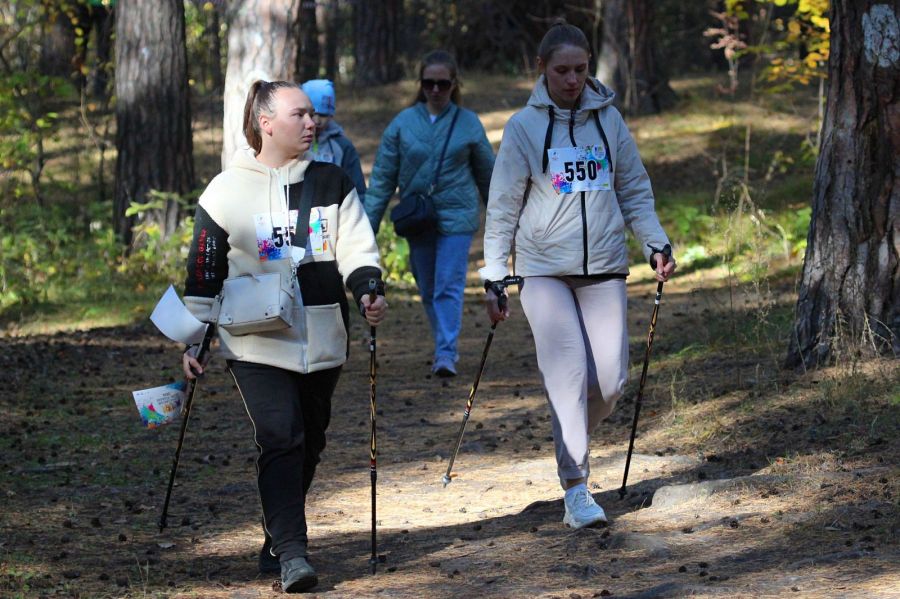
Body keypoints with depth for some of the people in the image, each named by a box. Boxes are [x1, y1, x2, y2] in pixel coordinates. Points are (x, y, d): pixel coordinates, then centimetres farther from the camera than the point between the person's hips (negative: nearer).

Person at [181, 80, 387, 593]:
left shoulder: (332, 183, 9)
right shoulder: (228, 190, 2)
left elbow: (357, 247, 4)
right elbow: (204, 271, 6)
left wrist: (369, 290, -17)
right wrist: (195, 340, 4)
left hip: (322, 340, 4)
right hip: (257, 343, -4)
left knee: (309, 443, 10)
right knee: (280, 439, -15)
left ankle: (279, 537, 26)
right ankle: (292, 553, -19)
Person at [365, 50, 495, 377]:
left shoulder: (468, 123, 1)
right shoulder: (403, 123, 1)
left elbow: (487, 175, 11)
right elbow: (382, 178, 2)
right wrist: (368, 224, -2)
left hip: (456, 216, -2)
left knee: (449, 285, -13)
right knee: (428, 290, 11)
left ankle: (446, 354, -15)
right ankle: (444, 347, 27)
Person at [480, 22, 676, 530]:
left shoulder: (608, 119, 7)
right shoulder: (524, 126, 0)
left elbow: (635, 191, 14)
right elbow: (503, 207, 3)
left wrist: (656, 244, 2)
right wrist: (493, 276, -1)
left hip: (604, 268, 3)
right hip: (545, 269, -3)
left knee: (611, 379, -3)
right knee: (569, 374, -15)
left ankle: (571, 442, 26)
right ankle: (576, 488, -11)